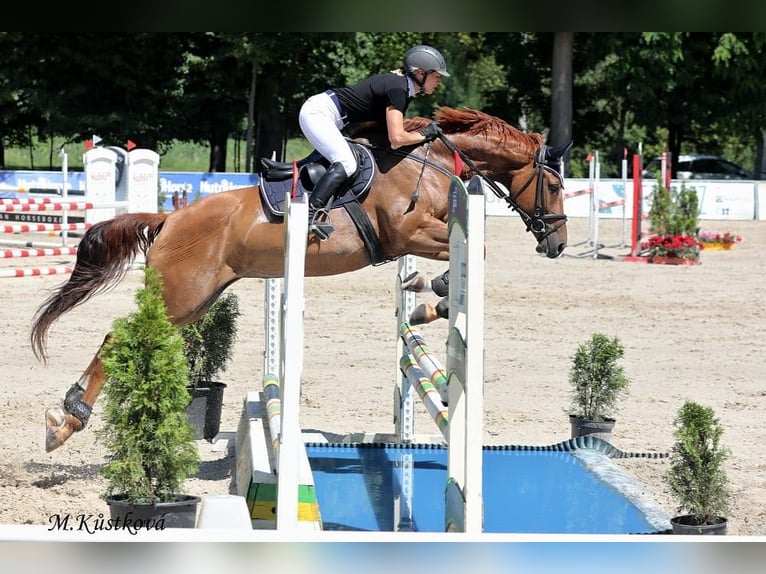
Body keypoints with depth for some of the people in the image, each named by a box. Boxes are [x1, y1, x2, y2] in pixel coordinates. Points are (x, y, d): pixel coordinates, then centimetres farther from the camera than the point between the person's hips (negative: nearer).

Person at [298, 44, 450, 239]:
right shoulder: (397, 88, -18)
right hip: (317, 112, -10)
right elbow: (397, 139, -24)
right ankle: (309, 214, -31)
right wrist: (424, 135, -10)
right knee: (346, 164, -22)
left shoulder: (402, 85, 11)